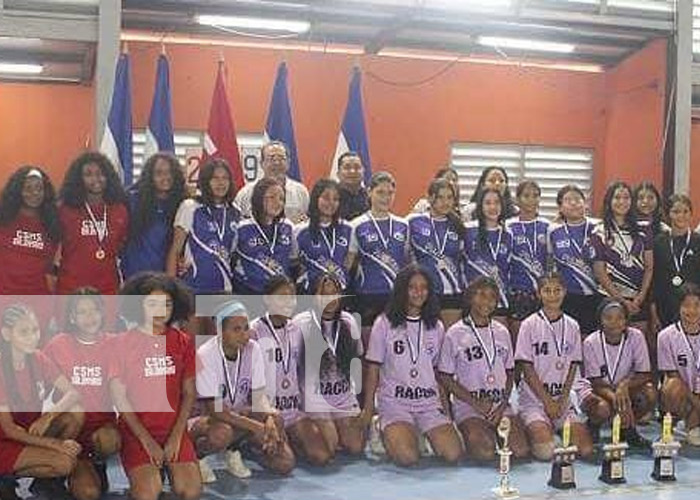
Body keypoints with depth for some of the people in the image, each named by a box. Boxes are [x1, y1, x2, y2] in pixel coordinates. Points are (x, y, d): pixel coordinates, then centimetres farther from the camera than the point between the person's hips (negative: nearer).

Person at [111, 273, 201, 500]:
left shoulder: (183, 342, 4)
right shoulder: (123, 343, -4)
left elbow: (189, 392, 6)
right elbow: (119, 397, -4)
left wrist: (176, 436, -5)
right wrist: (147, 440, -9)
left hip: (174, 428, 3)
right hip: (136, 429, -2)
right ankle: (142, 470, 6)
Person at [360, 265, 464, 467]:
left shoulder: (435, 326, 12)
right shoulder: (385, 323, 1)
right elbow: (373, 368, 2)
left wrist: (445, 404, 9)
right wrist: (368, 408, -1)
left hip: (429, 402, 3)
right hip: (395, 402, -3)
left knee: (453, 454, -18)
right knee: (407, 457, -27)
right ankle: (391, 435, 8)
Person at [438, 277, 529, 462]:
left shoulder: (502, 332, 12)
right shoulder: (455, 334, -1)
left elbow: (509, 373, 16)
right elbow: (445, 378, -1)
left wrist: (503, 405, 0)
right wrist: (476, 403, -9)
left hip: (500, 405, 4)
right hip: (468, 406, -4)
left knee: (521, 450, -19)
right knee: (485, 452, -27)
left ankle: (496, 433, 10)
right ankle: (470, 435, 5)